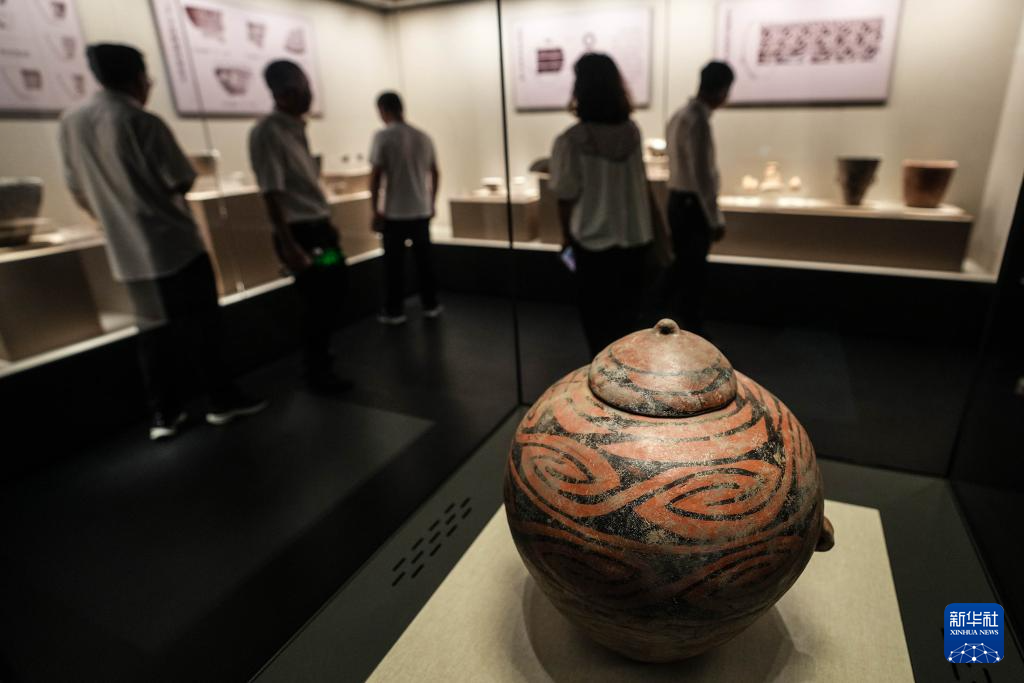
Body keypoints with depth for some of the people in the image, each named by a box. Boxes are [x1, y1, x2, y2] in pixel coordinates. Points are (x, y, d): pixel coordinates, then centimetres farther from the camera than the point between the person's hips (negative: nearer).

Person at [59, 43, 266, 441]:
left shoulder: (71, 124, 7)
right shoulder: (143, 123, -12)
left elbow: (78, 192, 12)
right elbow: (181, 183, -10)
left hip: (128, 253, 6)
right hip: (175, 244, -6)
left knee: (154, 332, 11)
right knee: (201, 326, 4)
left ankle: (165, 414, 16)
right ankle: (222, 401, 12)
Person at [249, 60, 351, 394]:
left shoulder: (297, 128, 13)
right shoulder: (267, 132, -14)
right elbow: (272, 193, -19)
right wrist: (289, 245, -22)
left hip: (320, 226, 9)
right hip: (300, 231, -9)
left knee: (333, 296, 16)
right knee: (318, 303, 0)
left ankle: (320, 358, 35)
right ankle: (318, 373, 16)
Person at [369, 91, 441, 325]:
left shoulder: (382, 137, -9)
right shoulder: (423, 137, 6)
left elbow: (376, 176, -12)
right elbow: (435, 174, 12)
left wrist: (375, 210, -5)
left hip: (394, 212, -4)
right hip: (421, 211, 4)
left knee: (394, 263, 5)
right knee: (424, 259, 13)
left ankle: (394, 311, 12)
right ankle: (431, 305, 20)